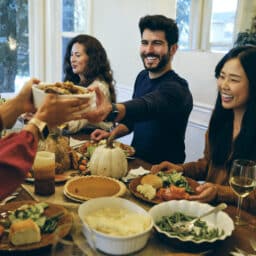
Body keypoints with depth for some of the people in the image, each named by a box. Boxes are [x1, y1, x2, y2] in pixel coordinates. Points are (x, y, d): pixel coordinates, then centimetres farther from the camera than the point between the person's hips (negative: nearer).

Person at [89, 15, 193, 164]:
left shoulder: (175, 88, -20)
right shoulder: (142, 77, 3)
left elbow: (144, 107, -41)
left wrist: (109, 110, -59)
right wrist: (112, 134, -3)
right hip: (136, 160, 6)